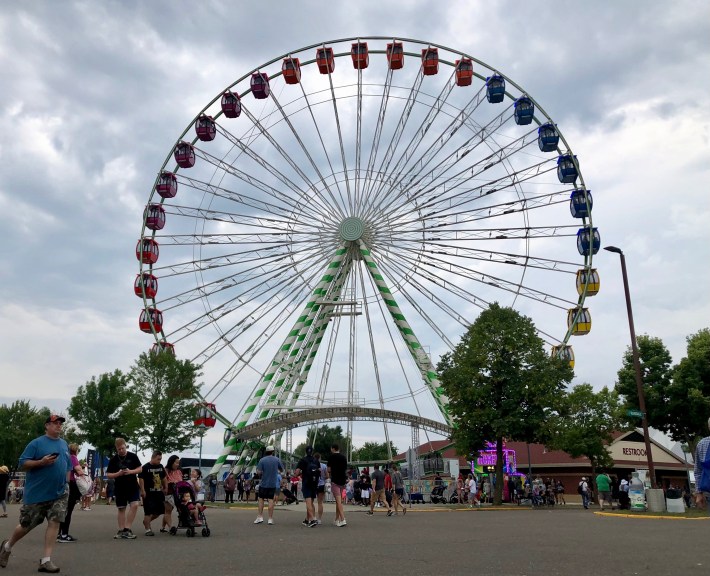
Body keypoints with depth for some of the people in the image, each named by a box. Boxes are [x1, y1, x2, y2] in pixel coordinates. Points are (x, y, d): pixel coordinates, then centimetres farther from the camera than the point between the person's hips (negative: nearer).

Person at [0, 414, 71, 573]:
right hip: (36, 493, -4)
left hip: (59, 493, 4)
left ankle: (46, 560, -2)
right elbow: (23, 463, -11)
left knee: (54, 522, -7)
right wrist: (41, 462, -24)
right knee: (27, 525, 9)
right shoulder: (36, 443, -7)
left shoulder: (64, 444, 10)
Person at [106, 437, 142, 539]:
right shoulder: (113, 459, 0)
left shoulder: (133, 456, -1)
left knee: (134, 505, -16)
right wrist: (118, 474, -17)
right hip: (120, 488, 1)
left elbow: (140, 469, 1)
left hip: (133, 486, -1)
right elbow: (108, 474, 1)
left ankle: (127, 528, -8)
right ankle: (121, 530, 19)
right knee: (121, 508, 8)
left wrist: (130, 472, -17)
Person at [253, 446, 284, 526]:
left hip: (263, 483, -1)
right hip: (273, 484, 2)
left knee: (261, 499, 11)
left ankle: (260, 517, 8)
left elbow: (258, 471, -14)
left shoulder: (262, 460, -9)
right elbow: (282, 470, 5)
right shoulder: (277, 460, -3)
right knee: (271, 500, 4)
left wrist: (263, 471, 7)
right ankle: (270, 519, 4)